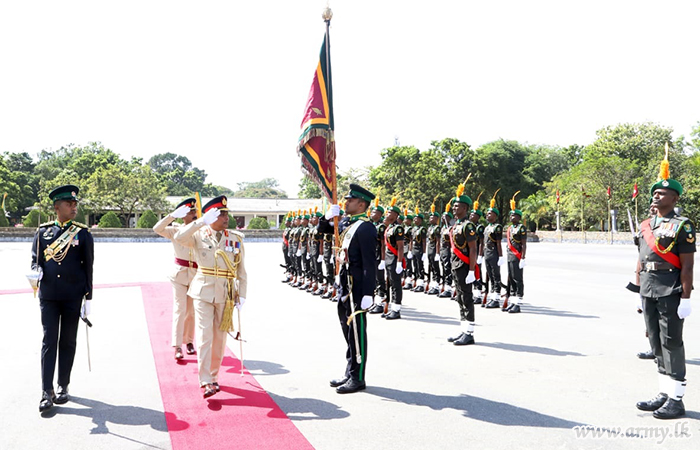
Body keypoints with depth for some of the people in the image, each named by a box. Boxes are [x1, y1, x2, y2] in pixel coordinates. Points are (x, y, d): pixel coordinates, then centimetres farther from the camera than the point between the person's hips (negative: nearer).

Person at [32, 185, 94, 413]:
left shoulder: (83, 233, 1)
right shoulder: (43, 231, 5)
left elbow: (88, 267, 1)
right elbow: (35, 260, 10)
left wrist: (88, 298, -3)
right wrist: (36, 274, -14)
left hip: (73, 297, -1)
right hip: (48, 295, 1)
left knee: (68, 342, 7)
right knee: (49, 341, 0)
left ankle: (63, 386, 20)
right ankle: (47, 392, 3)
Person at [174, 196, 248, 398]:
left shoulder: (236, 238, 2)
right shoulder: (199, 236, -2)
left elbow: (241, 270, 5)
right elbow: (179, 237, -24)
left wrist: (242, 294, 0)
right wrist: (202, 221, -28)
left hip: (226, 294, 2)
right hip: (203, 292, -2)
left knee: (220, 337, 10)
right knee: (204, 336, -7)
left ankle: (213, 376, 25)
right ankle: (206, 381, -2)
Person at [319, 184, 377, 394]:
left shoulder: (365, 227, -15)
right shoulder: (346, 223, 10)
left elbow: (369, 264, -19)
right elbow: (322, 229, 23)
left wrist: (368, 294, -22)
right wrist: (329, 216, 2)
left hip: (357, 288, -9)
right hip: (344, 287, 9)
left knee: (357, 332, 0)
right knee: (348, 331, 16)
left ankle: (358, 378, 11)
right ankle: (350, 373, 28)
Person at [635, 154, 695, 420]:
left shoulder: (682, 226, -7)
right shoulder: (645, 225, 13)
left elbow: (687, 265, -11)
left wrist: (686, 299, -15)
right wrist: (639, 291, 16)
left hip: (670, 291, -7)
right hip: (648, 292, 7)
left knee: (671, 343, -1)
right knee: (656, 343, 12)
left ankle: (676, 400, 9)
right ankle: (664, 395, 23)